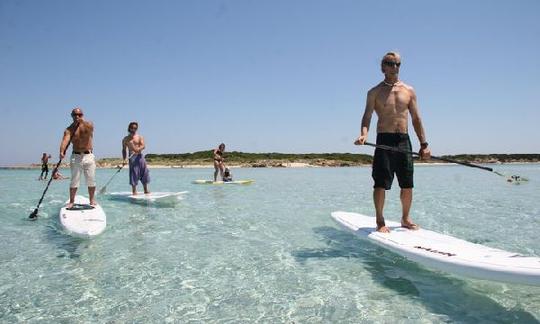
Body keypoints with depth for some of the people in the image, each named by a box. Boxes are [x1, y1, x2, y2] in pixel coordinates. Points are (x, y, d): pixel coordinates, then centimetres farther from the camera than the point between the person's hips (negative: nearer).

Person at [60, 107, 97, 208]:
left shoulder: (89, 124, 5)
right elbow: (65, 140, -14)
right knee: (74, 180, 0)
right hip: (76, 157, 0)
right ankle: (71, 201, 7)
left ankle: (92, 200, 15)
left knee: (91, 180, 3)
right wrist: (62, 152, -31)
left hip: (89, 156, 0)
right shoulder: (69, 129, 3)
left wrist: (83, 121, -31)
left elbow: (89, 129, -19)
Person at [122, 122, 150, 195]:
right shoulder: (126, 139, 11)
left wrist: (139, 149, -27)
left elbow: (143, 146, -5)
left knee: (144, 174, 3)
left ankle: (146, 190, 13)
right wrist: (124, 159, -4)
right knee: (133, 175, -5)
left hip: (140, 156, 2)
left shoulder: (140, 137, 11)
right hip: (132, 158, -2)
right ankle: (134, 192, 1)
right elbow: (124, 150, 10)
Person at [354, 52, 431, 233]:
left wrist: (424, 144, 8)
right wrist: (364, 134, -24)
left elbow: (416, 119, 12)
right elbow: (367, 117, -3)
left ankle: (405, 219, 22)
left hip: (404, 140, 4)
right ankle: (380, 221, 5)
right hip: (384, 140, -3)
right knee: (381, 183, -6)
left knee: (407, 184, 7)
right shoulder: (375, 92, 4)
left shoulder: (409, 91, 13)